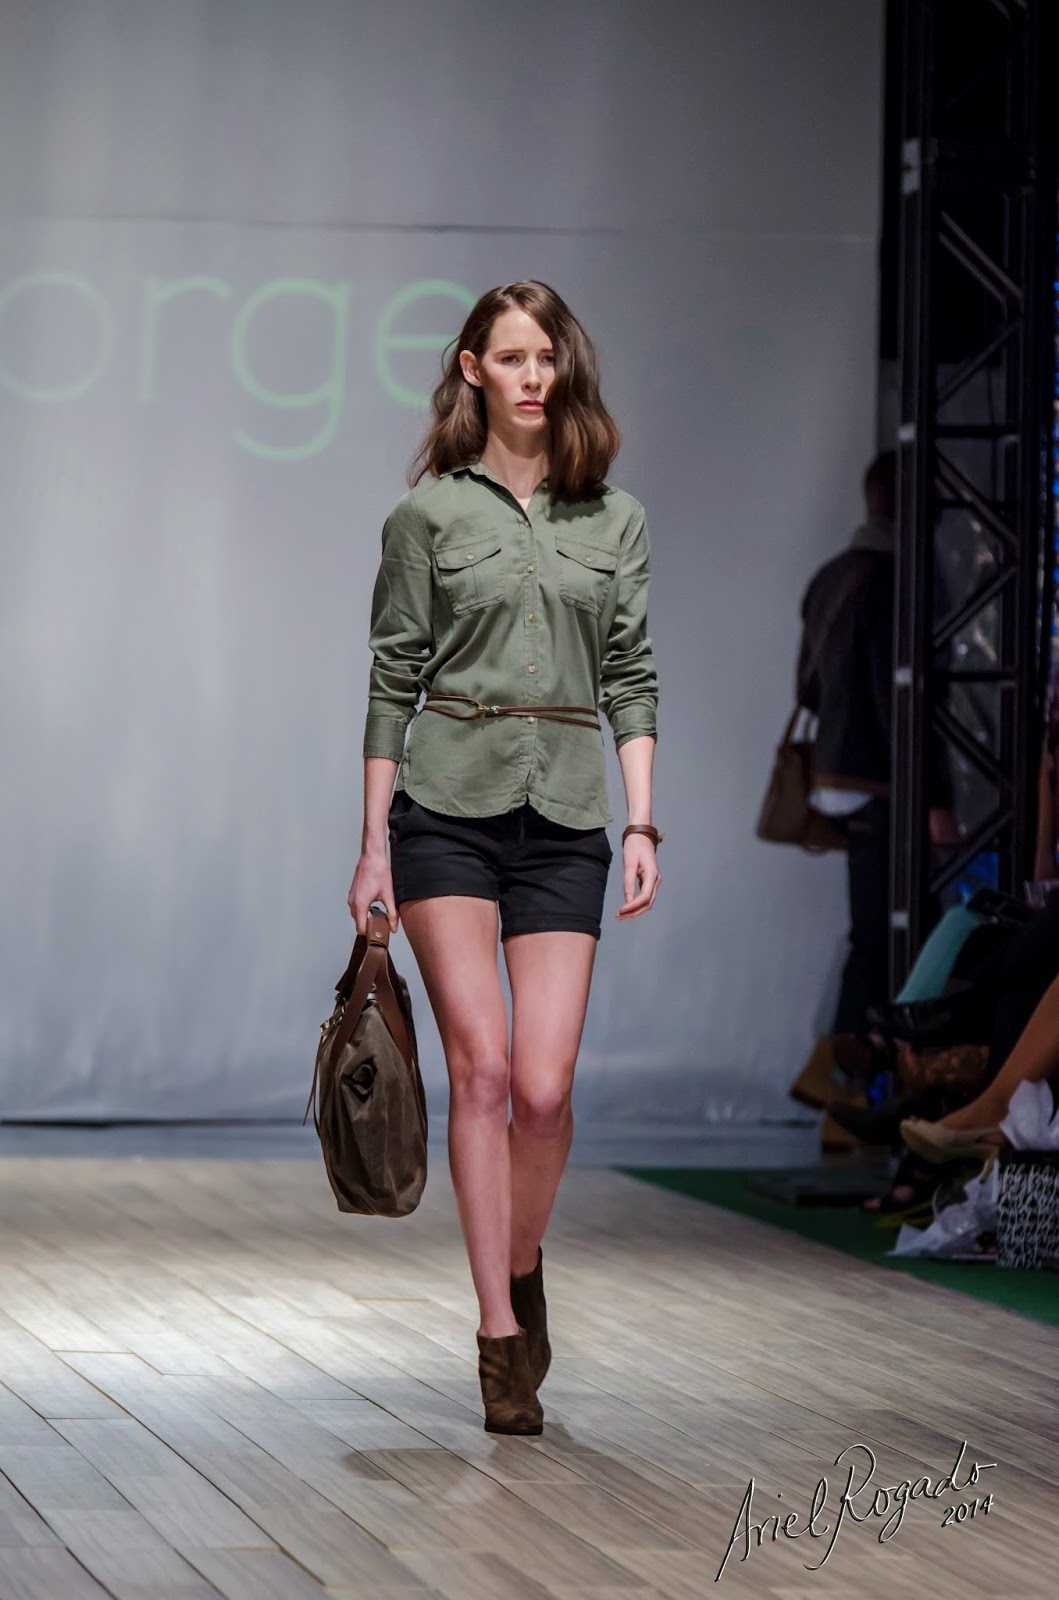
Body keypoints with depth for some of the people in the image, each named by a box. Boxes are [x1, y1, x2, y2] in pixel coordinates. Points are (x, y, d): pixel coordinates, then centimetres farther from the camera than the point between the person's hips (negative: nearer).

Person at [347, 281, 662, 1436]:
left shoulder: (615, 520, 11)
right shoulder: (428, 513, 4)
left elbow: (630, 681, 10)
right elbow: (393, 680, 5)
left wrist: (643, 824, 0)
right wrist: (374, 843, 2)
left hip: (564, 818, 2)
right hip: (446, 807, -2)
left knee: (544, 1086, -6)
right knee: (482, 1065, -11)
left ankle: (521, 1271, 22)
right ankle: (501, 1340, -7)